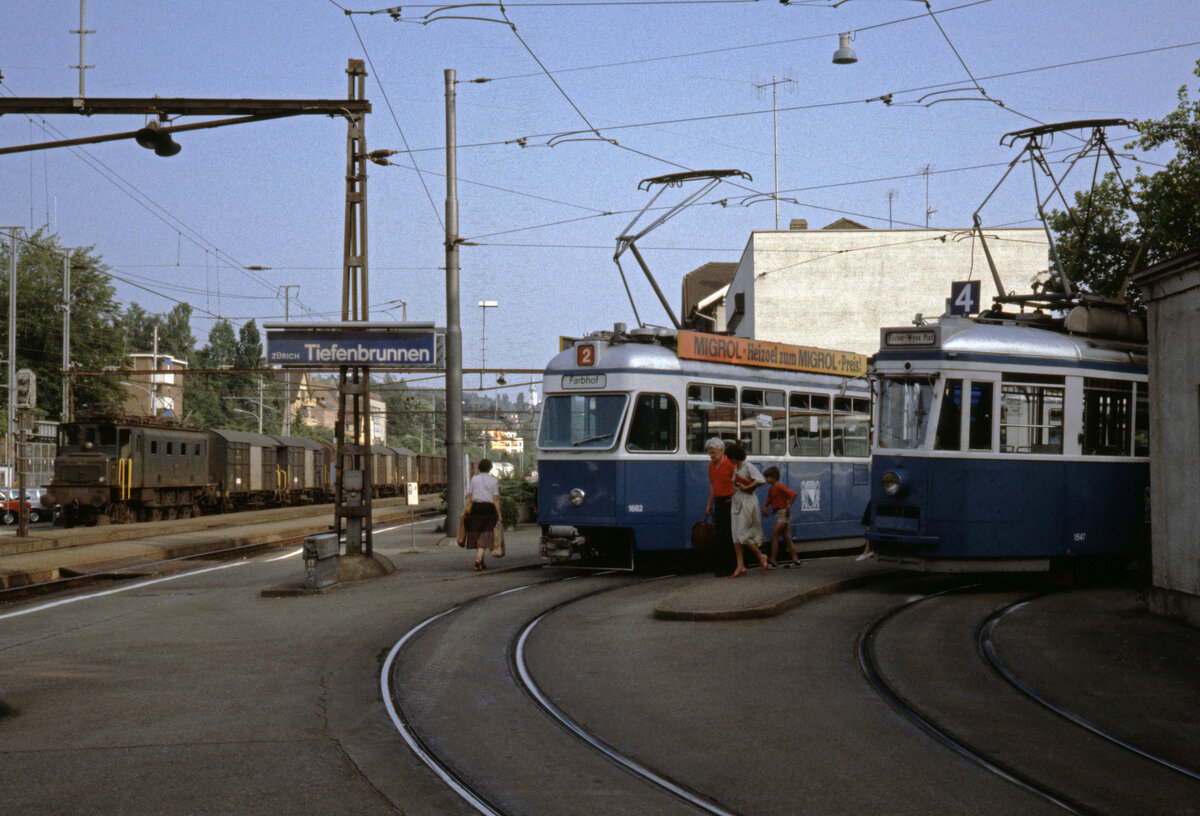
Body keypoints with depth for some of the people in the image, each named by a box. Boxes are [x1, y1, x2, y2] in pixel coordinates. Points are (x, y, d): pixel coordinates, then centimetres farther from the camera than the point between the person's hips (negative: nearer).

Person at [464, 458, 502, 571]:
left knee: (476, 535, 13)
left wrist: (467, 511, 6)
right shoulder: (493, 480, 0)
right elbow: (496, 499, -3)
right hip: (489, 508, -2)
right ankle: (478, 559, -19)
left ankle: (481, 562, 19)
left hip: (475, 507, 2)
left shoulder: (474, 478, 4)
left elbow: (469, 497, 1)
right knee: (484, 536, -1)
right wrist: (499, 515, 0)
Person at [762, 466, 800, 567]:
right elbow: (769, 499, 26)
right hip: (778, 514, 10)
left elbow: (793, 494, -25)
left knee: (774, 537, -10)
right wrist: (765, 506, 7)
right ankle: (795, 560, 11)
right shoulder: (771, 489, 12)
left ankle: (772, 561, -9)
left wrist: (788, 506, -21)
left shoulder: (780, 487, -16)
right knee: (787, 539, 9)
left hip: (783, 513, -10)